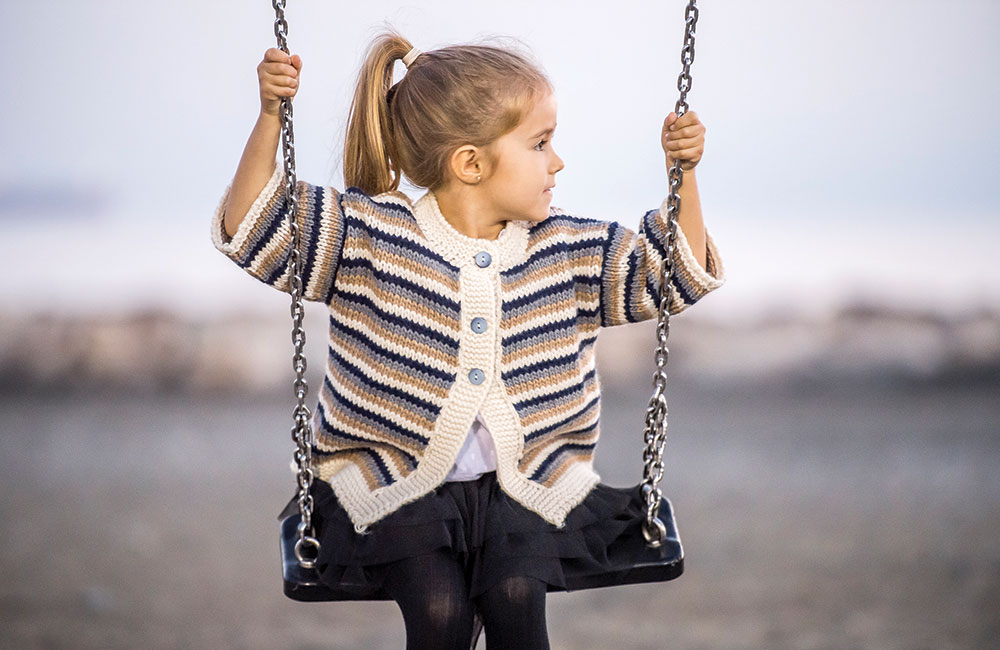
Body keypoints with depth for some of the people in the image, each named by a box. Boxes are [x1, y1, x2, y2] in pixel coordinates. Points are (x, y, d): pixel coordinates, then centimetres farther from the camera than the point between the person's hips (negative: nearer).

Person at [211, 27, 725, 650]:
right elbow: (250, 227, -9)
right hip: (397, 482, -2)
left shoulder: (571, 252, 4)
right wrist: (271, 118, -20)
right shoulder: (368, 235, -6)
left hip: (528, 481, 2)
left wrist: (684, 175, -3)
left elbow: (678, 273, 11)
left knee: (516, 594, -26)